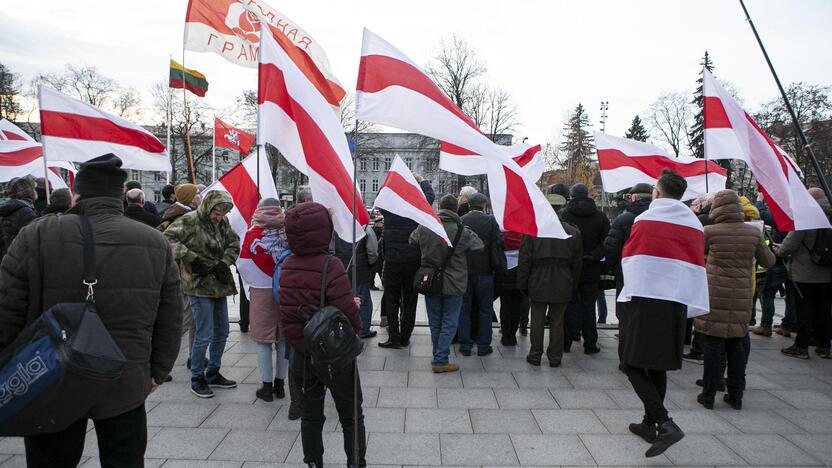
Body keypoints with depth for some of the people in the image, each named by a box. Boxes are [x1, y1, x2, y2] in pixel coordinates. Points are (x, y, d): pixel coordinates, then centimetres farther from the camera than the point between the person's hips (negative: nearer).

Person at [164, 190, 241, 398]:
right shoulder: (190, 221, -14)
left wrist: (225, 263, -4)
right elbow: (168, 238, -19)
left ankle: (213, 373, 29)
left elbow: (234, 242, 13)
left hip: (219, 284, 7)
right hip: (199, 285, -7)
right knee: (204, 335, -4)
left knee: (221, 332, 14)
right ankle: (197, 379, 14)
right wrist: (191, 259, -23)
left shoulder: (223, 222, 6)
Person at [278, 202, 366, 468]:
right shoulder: (330, 267, -25)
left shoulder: (287, 266, -5)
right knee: (351, 416, 15)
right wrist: (354, 306, -3)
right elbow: (349, 315, -27)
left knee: (310, 416, 20)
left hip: (301, 354, 5)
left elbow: (292, 306, 6)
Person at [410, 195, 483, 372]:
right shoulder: (462, 231, -16)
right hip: (453, 284, -3)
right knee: (449, 323, 6)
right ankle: (441, 361, 6)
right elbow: (479, 245, -3)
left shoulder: (424, 227, -5)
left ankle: (439, 356, 26)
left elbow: (412, 241, 12)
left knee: (435, 323, 15)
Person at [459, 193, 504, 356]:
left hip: (464, 271, 2)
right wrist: (499, 266, 1)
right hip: (484, 271, -1)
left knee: (464, 309, 11)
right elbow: (498, 245, -8)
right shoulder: (490, 221, -7)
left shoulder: (460, 221, -3)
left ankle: (465, 345, 14)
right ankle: (483, 346, 14)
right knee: (485, 309, 10)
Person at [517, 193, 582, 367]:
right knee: (557, 322, 10)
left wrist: (523, 284, 2)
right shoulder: (574, 232, -2)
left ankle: (535, 356, 16)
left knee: (537, 321, 8)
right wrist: (573, 285, 15)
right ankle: (555, 358, 18)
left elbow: (524, 261, -6)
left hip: (538, 285, -1)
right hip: (562, 287, 2)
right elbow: (577, 263, 5)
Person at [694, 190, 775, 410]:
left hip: (715, 296, -3)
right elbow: (768, 261, 11)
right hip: (742, 296, 3)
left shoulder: (709, 232, -9)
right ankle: (736, 396, 22)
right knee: (736, 344, 13)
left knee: (713, 344, 3)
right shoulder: (754, 232, -1)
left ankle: (708, 395, 9)